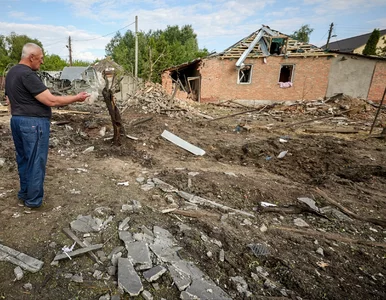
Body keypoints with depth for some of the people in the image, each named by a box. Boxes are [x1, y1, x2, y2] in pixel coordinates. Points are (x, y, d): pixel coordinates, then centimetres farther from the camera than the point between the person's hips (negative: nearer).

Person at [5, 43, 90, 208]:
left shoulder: (11, 73, 14)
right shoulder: (27, 75, -18)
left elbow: (10, 99, 20)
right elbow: (51, 101, -22)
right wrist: (76, 98, -13)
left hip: (16, 120, 10)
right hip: (33, 123, -10)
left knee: (23, 158, 18)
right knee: (36, 161, 0)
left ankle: (24, 193, 31)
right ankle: (33, 199, 11)